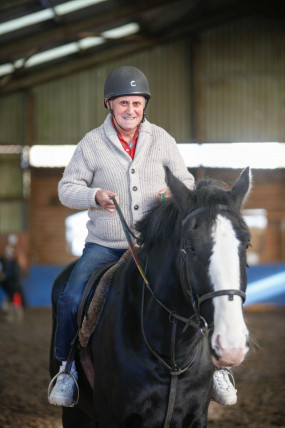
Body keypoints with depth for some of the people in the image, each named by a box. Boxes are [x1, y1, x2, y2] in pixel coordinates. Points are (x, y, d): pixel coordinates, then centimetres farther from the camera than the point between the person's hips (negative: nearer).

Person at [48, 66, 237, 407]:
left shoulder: (161, 140, 2)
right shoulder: (91, 143, -3)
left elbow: (186, 183, 11)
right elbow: (67, 188, 0)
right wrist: (94, 196, -21)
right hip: (103, 246, -1)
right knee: (71, 299, -20)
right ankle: (67, 367, 4)